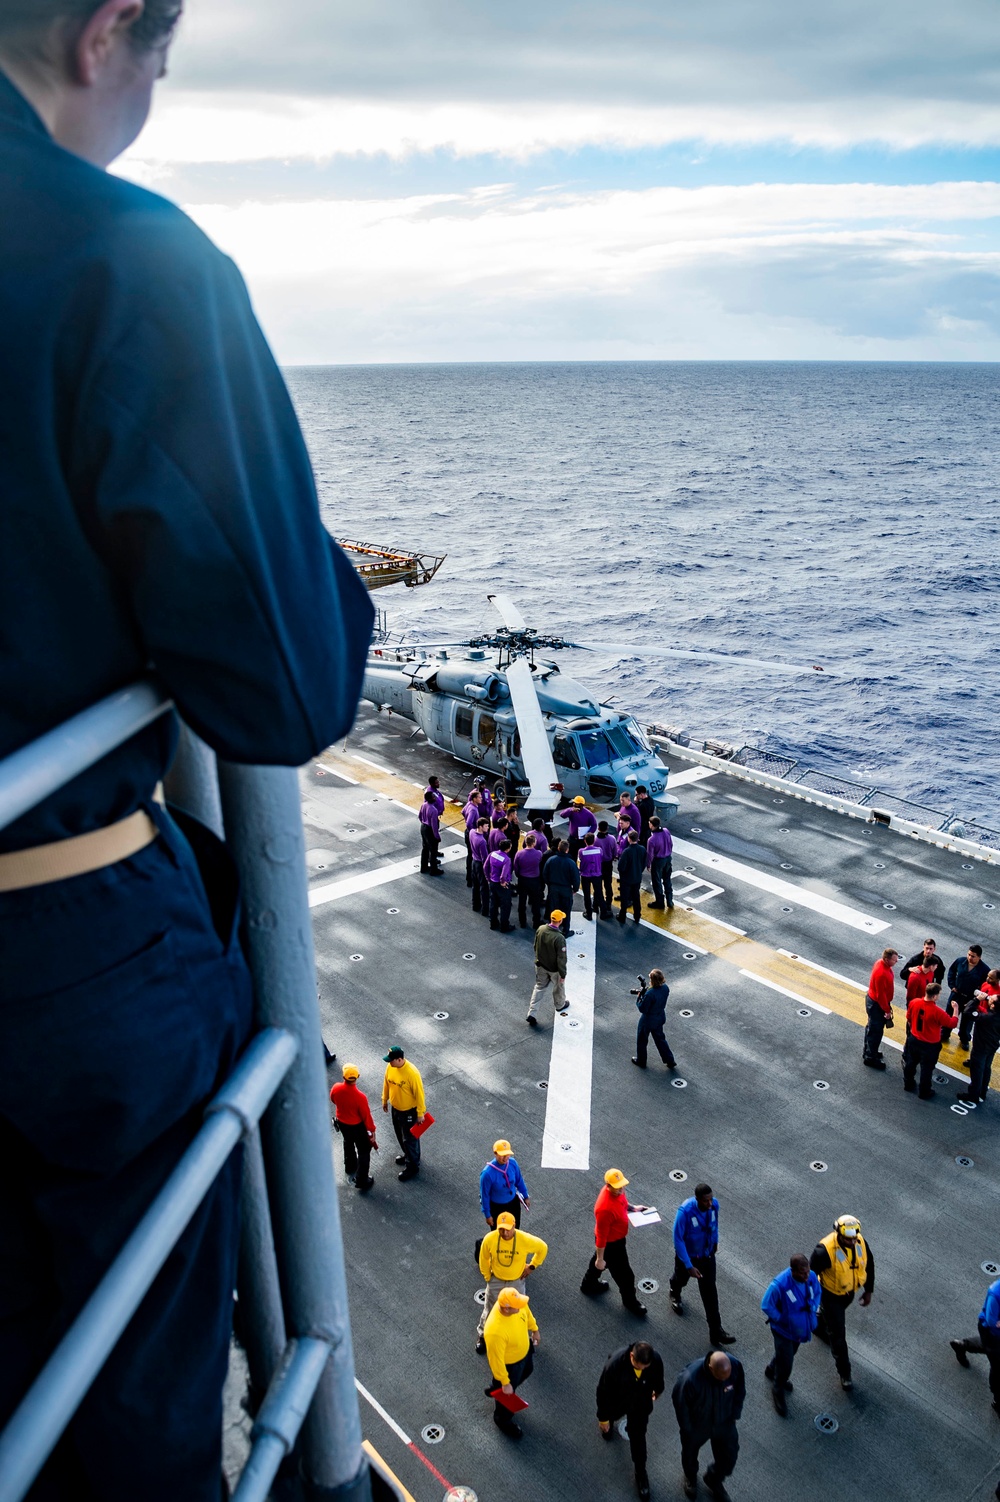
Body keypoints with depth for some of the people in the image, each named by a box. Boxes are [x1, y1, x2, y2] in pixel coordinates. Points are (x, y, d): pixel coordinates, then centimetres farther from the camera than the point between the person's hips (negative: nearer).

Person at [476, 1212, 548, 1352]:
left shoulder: (525, 1240, -31)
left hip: (517, 1281, 0)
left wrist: (532, 1266, -7)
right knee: (489, 1310, 19)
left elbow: (543, 1248, -10)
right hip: (496, 1280, 0)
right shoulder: (489, 1239, -28)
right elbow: (484, 1259, -6)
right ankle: (482, 1335, 46)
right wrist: (488, 1277, 1)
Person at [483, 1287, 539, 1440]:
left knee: (527, 1371, 35)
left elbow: (526, 1312, -2)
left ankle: (496, 1390, 61)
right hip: (508, 1364, -7)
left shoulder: (515, 1304, -28)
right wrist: (505, 1383, -17)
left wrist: (534, 1329, 13)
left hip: (524, 1351, 7)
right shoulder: (495, 1331, -46)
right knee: (507, 1393, 21)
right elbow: (496, 1360, -30)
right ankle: (502, 1419, 54)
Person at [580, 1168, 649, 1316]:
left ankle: (588, 1284, 59)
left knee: (598, 1261, 33)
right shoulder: (605, 1209, -42)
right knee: (625, 1275, 14)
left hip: (617, 1238, 8)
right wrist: (600, 1258, -21)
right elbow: (601, 1236, -30)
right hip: (611, 1244, -8)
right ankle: (630, 1302, 41)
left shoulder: (617, 1191, -16)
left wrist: (633, 1207, -3)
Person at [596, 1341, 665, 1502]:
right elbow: (603, 1391, -26)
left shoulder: (655, 1360, -35)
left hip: (640, 1404, 1)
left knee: (638, 1436, 15)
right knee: (610, 1417, 31)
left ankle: (640, 1471, 42)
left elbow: (657, 1376, -7)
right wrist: (603, 1417, -13)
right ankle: (609, 1424, 68)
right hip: (617, 1402, 0)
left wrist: (658, 1390, 14)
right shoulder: (615, 1363, -44)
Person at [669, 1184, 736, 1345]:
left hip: (707, 1254, 3)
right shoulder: (685, 1211, -38)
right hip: (687, 1254, -2)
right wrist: (689, 1266, -28)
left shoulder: (714, 1204, -23)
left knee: (710, 1292, 6)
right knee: (681, 1279, 26)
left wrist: (715, 1240, 17)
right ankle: (675, 1294, 62)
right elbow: (678, 1239, -30)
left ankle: (716, 1332, 18)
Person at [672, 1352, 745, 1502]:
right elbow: (680, 1402, -22)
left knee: (729, 1456, 19)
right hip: (696, 1425, -2)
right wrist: (687, 1429, -9)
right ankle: (690, 1477, 61)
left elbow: (740, 1391, -8)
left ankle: (714, 1480, 53)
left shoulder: (735, 1366, -31)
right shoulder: (690, 1378, -43)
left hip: (724, 1422, 2)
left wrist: (735, 1415, 0)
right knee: (690, 1453, 25)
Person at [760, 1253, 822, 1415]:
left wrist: (813, 1310, -9)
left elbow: (817, 1293, 2)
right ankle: (778, 1391, 36)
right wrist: (783, 1320, -18)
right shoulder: (779, 1285, -37)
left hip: (800, 1328, 6)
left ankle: (772, 1371, 60)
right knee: (786, 1365, 6)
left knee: (787, 1354, 29)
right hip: (783, 1330, -6)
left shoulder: (812, 1277, -21)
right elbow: (766, 1305, -24)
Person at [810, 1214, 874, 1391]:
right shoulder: (825, 1250, -38)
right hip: (831, 1295, -5)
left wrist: (868, 1290, 6)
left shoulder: (860, 1242, -22)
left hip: (850, 1291, 5)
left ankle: (819, 1325, 65)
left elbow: (868, 1264, -2)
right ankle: (844, 1373, 27)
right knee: (838, 1335, 5)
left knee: (833, 1315, 32)